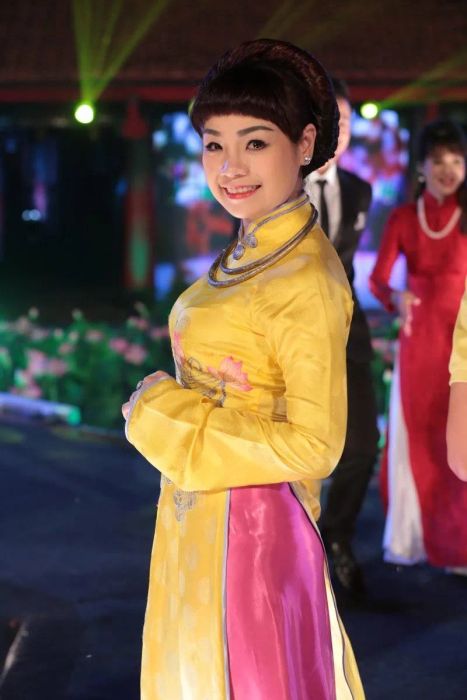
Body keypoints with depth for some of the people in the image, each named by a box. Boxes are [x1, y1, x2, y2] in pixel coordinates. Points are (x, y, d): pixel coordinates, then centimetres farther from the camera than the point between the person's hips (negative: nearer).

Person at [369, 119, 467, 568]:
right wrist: (395, 297, -30)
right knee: (413, 439, 8)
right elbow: (377, 279, -9)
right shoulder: (402, 219, 2)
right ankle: (410, 538, 23)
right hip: (418, 339, 2)